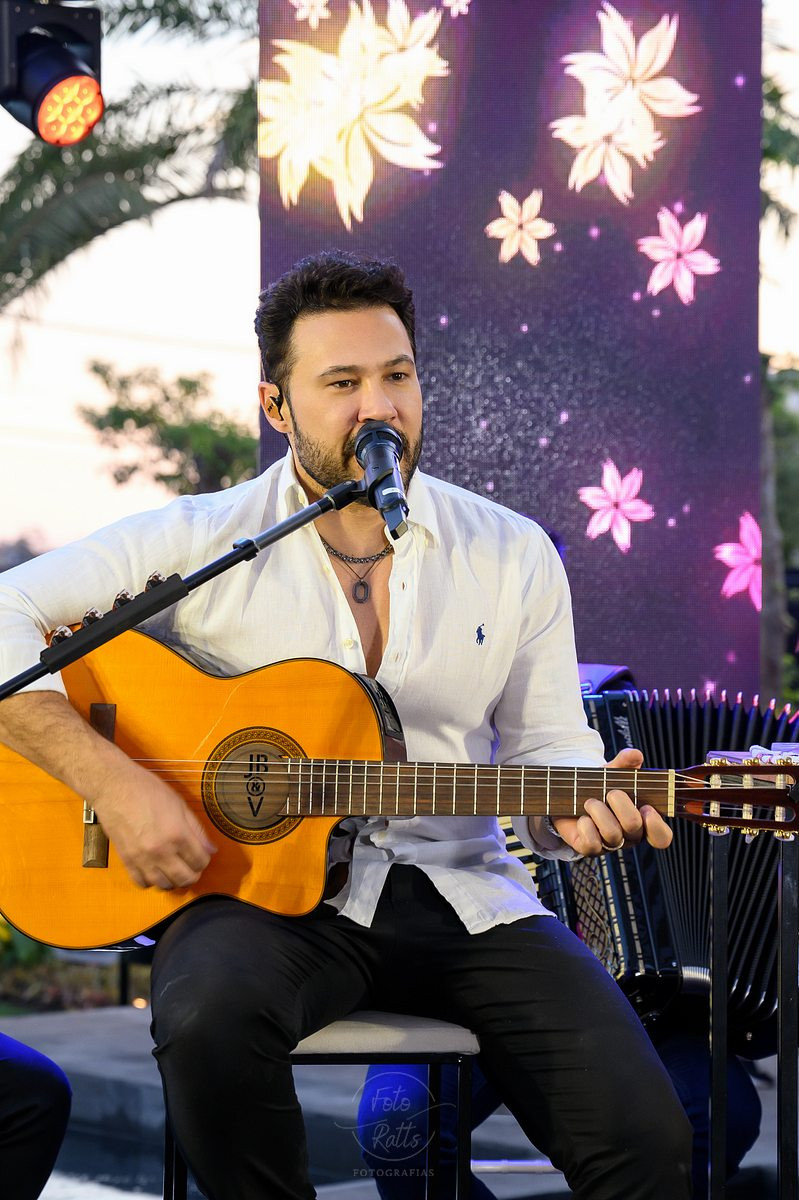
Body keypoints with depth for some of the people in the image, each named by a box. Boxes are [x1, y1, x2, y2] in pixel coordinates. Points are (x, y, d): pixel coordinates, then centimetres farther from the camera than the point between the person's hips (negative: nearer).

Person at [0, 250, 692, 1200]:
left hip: (460, 895, 2)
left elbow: (543, 748, 13)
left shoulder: (513, 556, 8)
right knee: (209, 1015, -37)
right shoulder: (201, 542, -2)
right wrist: (111, 780, -18)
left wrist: (581, 808, -11)